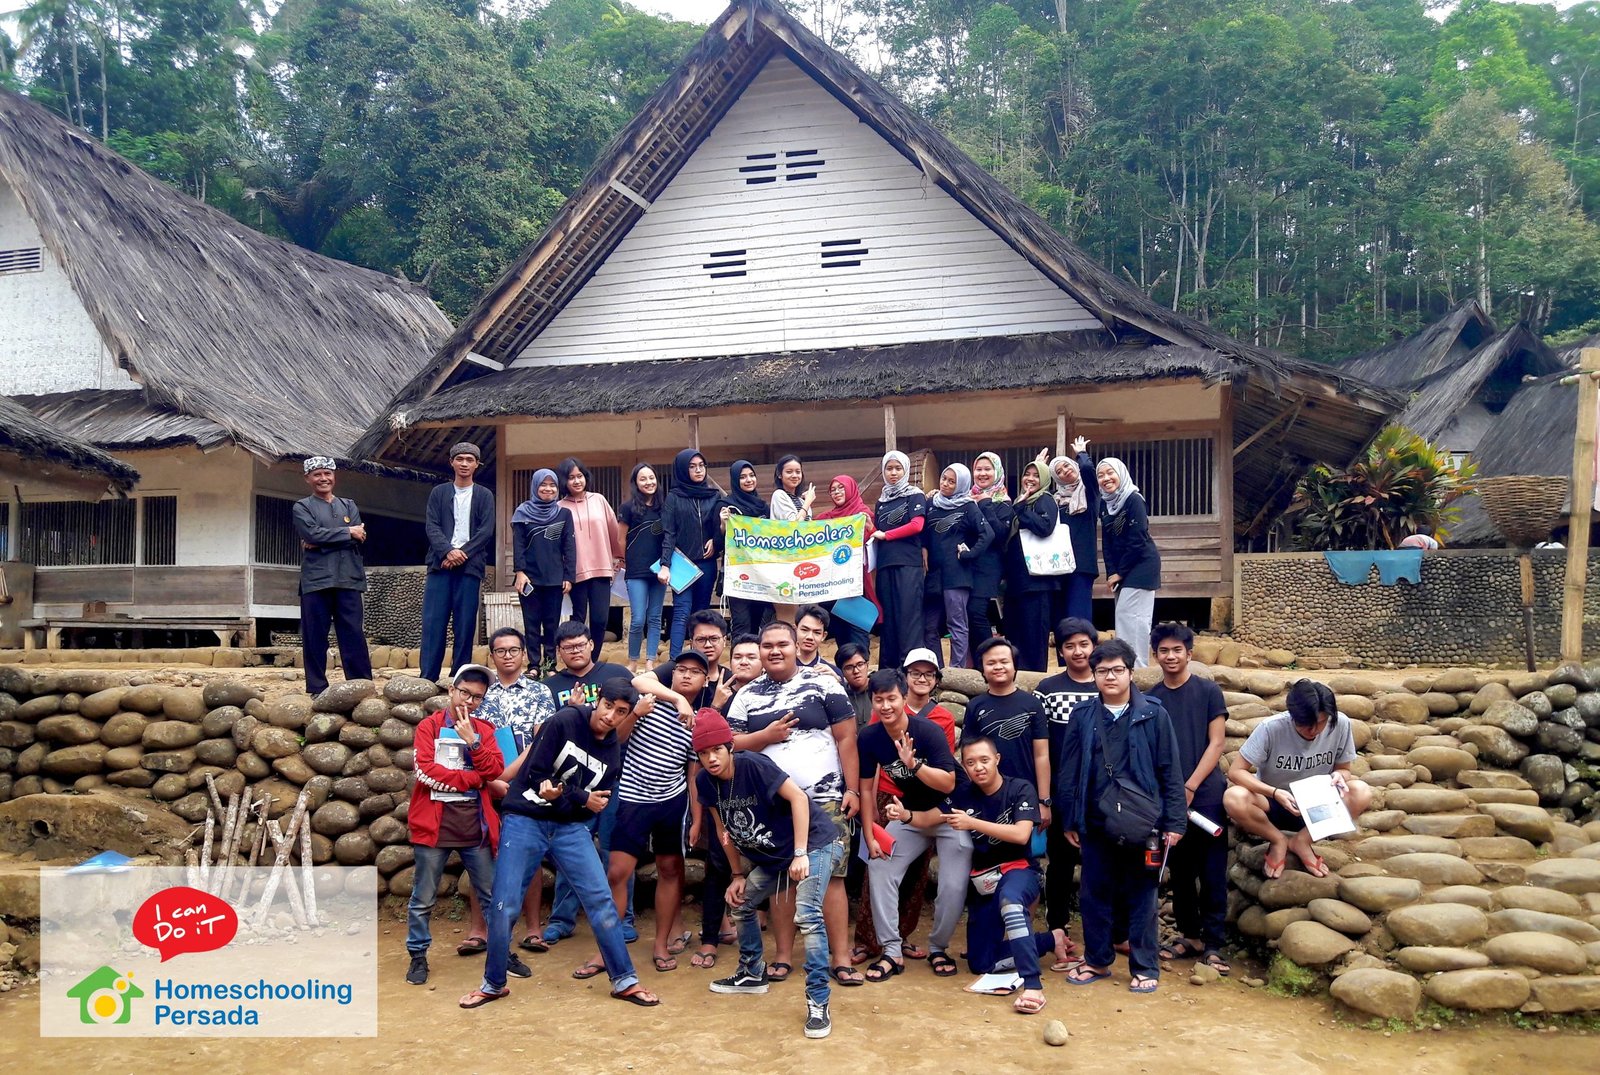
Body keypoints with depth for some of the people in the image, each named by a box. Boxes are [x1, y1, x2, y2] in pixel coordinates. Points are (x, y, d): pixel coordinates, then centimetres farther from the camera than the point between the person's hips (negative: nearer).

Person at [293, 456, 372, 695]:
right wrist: (347, 533, -6)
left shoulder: (349, 505, 18)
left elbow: (359, 537, 1)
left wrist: (322, 542, -8)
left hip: (348, 579, 2)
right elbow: (313, 533, -10)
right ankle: (316, 688, 6)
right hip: (315, 581, -2)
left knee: (354, 635, 0)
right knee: (315, 637, 0)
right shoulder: (302, 507, 9)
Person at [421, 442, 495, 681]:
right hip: (440, 564, 1)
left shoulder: (484, 496, 10)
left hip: (470, 565, -1)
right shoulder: (439, 493, 12)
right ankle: (428, 677, -3)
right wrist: (448, 551, -14)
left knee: (465, 623, -1)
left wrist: (462, 553, -12)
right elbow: (431, 527, 3)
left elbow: (486, 531, 0)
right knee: (433, 621, -4)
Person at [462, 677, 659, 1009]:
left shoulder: (612, 754, 3)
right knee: (504, 905, -3)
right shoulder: (564, 722, -12)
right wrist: (582, 798, -17)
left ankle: (624, 980, 7)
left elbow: (595, 806, 0)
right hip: (525, 822, -4)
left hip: (570, 828, 4)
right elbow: (536, 774, -14)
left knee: (600, 899, -4)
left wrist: (560, 794, -18)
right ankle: (493, 984, 17)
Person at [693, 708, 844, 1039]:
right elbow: (725, 830, 8)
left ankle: (818, 1003, -17)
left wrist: (800, 854, -26)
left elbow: (798, 797, -26)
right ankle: (753, 974, 39)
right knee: (740, 905, 18)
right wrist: (739, 874, 9)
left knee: (807, 915, -23)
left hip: (814, 842, -8)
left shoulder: (752, 764, -25)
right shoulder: (706, 781, -5)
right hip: (770, 853, 8)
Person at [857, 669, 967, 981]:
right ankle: (892, 952, 0)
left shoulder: (929, 731, -24)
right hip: (909, 815, 4)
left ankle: (938, 948, 13)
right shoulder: (869, 738, -13)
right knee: (878, 868, -10)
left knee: (954, 887, -13)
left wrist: (913, 763, -41)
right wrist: (870, 836, -6)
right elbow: (866, 789, -4)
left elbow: (948, 784, -27)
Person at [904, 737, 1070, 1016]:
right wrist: (906, 814, -25)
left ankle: (1033, 985, -44)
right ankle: (1051, 940, 22)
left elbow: (1021, 835, -24)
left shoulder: (1021, 789, -11)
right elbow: (927, 819, -2)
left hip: (1019, 870, -6)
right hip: (984, 883, 6)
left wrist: (972, 822, -28)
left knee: (1009, 898, -43)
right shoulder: (964, 793, 2)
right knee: (981, 964, 5)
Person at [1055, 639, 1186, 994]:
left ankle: (1145, 967, 17)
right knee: (1095, 894, 10)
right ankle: (1097, 961, 24)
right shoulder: (1082, 716, 5)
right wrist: (1069, 820, 6)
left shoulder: (1154, 714, 0)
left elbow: (1170, 771, 0)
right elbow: (1069, 772, 8)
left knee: (1141, 897, 6)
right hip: (1096, 821, 2)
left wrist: (1174, 821, -3)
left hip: (1142, 821, -2)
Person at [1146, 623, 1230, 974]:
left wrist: (1190, 786, -9)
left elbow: (1216, 742, -2)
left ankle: (1214, 943, 4)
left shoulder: (1208, 692, 1)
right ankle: (1189, 935, 21)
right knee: (1180, 870, 10)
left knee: (1212, 873, -2)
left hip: (1205, 793, -3)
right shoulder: (1149, 699, 9)